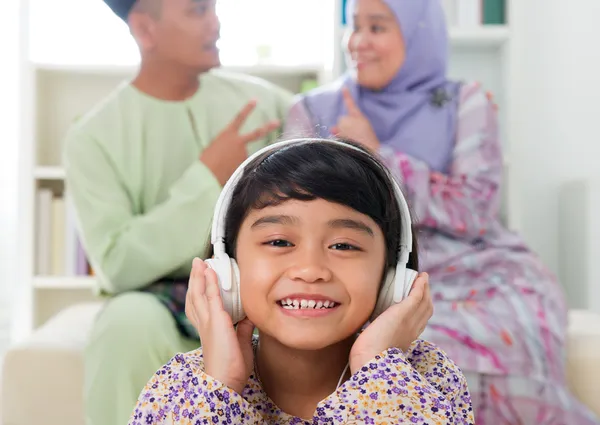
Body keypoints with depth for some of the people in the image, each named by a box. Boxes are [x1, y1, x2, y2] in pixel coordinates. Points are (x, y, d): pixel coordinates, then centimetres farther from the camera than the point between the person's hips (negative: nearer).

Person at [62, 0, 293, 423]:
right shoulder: (94, 136, -8)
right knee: (130, 322, -36)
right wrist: (207, 176, -20)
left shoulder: (258, 99, 0)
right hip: (161, 298, -2)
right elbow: (120, 266, -17)